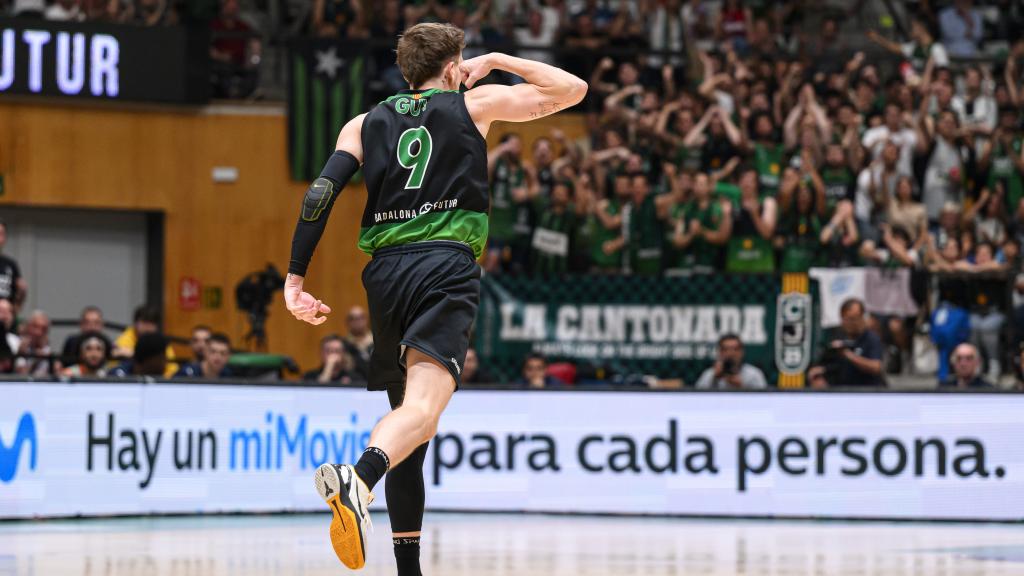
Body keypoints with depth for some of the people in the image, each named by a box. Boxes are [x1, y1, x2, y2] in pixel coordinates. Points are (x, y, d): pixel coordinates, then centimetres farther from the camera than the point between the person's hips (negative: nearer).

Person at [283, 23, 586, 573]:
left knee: (406, 411, 17)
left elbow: (321, 193, 5)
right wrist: (496, 61, 27)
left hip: (383, 270, 4)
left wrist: (295, 279, 3)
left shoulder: (364, 124, 20)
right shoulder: (472, 104, 14)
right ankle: (357, 479, -53)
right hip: (447, 266, -4)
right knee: (422, 407, -22)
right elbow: (572, 89, 17)